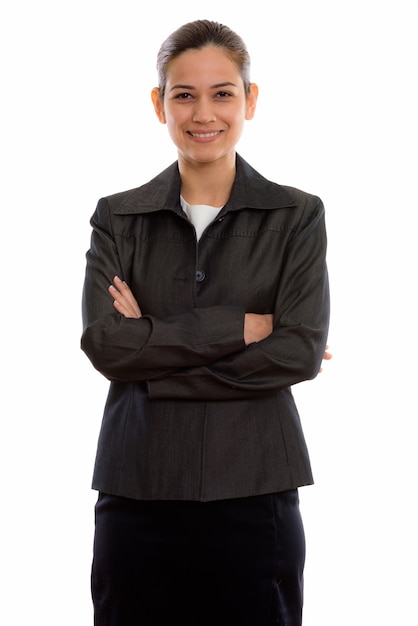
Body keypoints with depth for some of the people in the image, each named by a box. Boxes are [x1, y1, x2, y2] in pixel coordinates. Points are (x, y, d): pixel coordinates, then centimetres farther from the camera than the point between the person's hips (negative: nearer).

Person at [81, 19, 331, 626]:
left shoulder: (297, 216, 3)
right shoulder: (118, 218, 7)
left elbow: (303, 351, -8)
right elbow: (104, 344, -6)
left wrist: (155, 348, -11)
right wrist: (239, 327, -12)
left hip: (255, 494, -1)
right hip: (137, 495, 1)